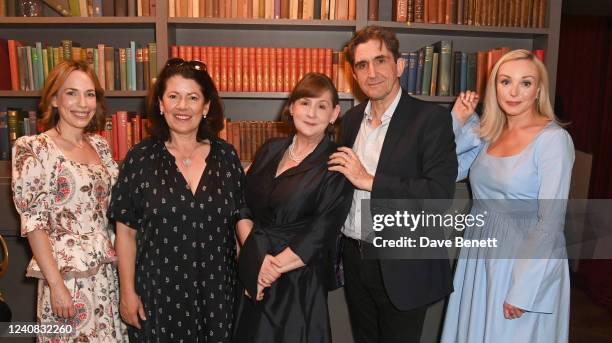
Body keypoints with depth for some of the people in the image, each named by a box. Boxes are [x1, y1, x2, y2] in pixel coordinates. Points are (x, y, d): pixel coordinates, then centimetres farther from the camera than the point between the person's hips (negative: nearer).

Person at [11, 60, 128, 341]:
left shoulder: (100, 145, 6)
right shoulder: (33, 148, -10)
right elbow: (33, 222, -13)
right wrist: (56, 284, -15)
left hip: (108, 272, 6)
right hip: (66, 274, -5)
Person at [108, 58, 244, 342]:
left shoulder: (226, 156, -1)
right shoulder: (140, 158, -5)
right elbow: (126, 231, -2)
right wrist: (128, 292, -3)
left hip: (217, 291, 2)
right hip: (157, 292, -1)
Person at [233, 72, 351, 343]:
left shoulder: (336, 166, -11)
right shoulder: (271, 150, 4)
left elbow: (319, 237, -14)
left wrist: (272, 267, -12)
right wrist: (256, 258, -9)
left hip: (299, 283, -4)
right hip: (251, 278, 5)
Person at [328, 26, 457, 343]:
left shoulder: (431, 118, -14)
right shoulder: (352, 118, 5)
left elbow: (440, 193, -23)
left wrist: (370, 181, -23)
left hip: (402, 266, -5)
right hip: (355, 258, 6)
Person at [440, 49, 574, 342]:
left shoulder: (553, 138, -15)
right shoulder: (488, 132, 3)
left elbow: (550, 221, -17)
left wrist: (522, 291, -18)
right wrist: (458, 120, -5)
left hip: (527, 260, -6)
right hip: (479, 257, 6)